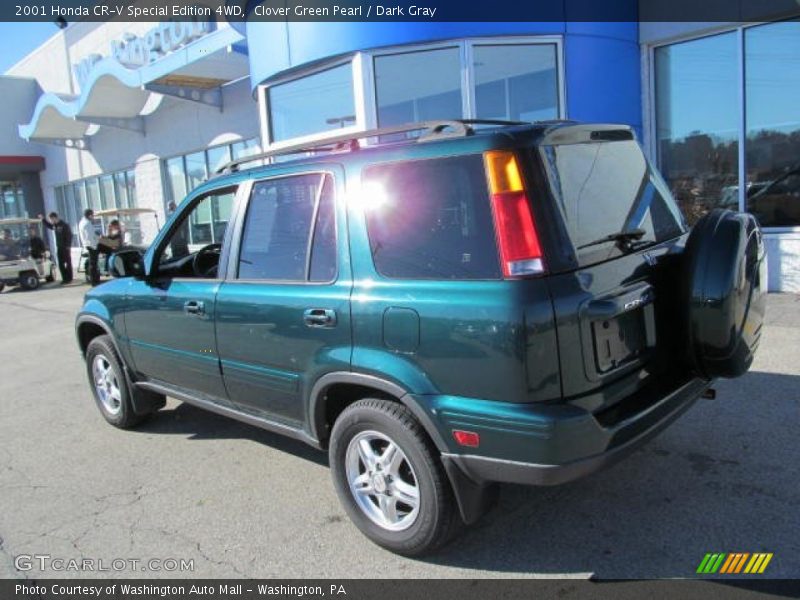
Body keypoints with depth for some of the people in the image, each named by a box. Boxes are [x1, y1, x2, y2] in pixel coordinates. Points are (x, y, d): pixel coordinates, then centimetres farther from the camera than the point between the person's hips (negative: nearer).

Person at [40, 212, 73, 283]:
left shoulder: (64, 225, -13)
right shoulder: (55, 226, 10)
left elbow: (69, 235, -16)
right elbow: (48, 225, 32)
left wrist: (68, 246, -19)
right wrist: (43, 219, 20)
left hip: (66, 247, -7)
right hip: (59, 248, 8)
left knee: (68, 263, 1)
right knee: (61, 264, 7)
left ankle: (69, 278, 5)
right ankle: (65, 278, 12)